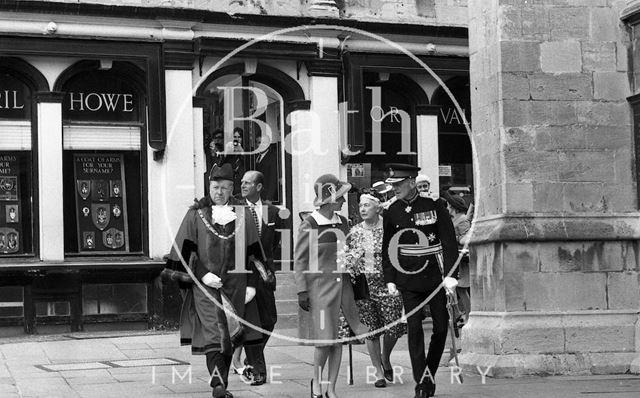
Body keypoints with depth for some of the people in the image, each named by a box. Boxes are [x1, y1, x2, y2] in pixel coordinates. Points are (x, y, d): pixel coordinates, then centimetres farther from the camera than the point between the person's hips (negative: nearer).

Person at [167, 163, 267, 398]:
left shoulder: (243, 215, 8)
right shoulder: (196, 214, 3)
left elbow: (253, 253, 9)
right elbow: (185, 251, 0)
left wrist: (251, 284, 2)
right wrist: (203, 274, -12)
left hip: (235, 285, 3)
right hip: (205, 283, -2)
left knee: (230, 337, 6)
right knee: (212, 334, -14)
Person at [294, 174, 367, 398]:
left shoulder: (342, 223, 7)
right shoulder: (309, 225, -9)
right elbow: (300, 260, -7)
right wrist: (302, 291, -12)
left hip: (341, 285, 5)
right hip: (319, 286, -5)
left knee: (338, 339, 5)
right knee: (324, 340, -6)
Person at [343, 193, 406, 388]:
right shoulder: (354, 231, 6)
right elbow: (346, 259, 12)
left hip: (387, 282, -2)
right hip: (363, 283, 2)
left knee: (393, 327, -8)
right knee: (371, 330, 3)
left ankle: (385, 359, 22)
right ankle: (378, 372, 14)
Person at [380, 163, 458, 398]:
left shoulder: (434, 207, -5)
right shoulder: (392, 213, 2)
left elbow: (449, 242, -5)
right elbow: (388, 248, 9)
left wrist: (450, 275, -12)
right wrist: (389, 280, 3)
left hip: (436, 278, -1)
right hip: (409, 281, 1)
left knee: (441, 327, 5)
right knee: (414, 328, -6)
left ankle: (430, 374, 24)